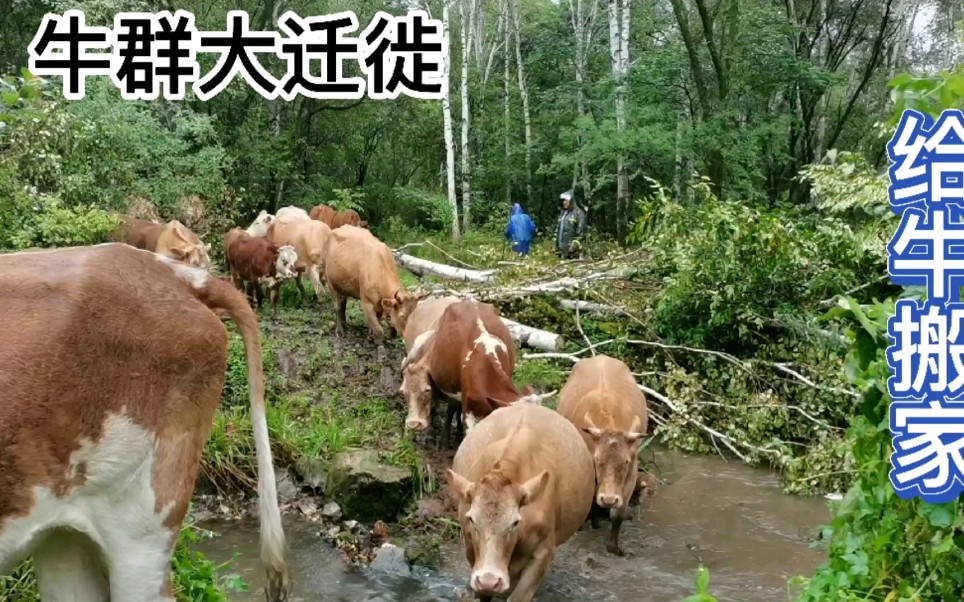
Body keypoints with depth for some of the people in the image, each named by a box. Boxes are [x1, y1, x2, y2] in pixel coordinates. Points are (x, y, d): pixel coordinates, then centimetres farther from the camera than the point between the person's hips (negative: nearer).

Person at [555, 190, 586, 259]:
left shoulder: (578, 213, -6)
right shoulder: (562, 213, 18)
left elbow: (580, 231, -12)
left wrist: (575, 244, -19)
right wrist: (556, 245, 17)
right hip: (562, 248, 8)